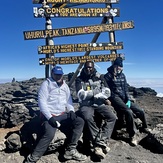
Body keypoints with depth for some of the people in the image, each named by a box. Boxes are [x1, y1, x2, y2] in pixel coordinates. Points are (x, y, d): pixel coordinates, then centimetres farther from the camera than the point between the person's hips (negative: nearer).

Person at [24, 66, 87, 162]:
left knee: (80, 122, -11)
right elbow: (42, 101, -11)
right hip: (49, 116, -6)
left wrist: (71, 111, -7)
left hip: (62, 115, 6)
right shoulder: (46, 84, -2)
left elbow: (68, 100, 14)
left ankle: (71, 150, -8)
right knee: (49, 134, -31)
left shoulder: (65, 86, 16)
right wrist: (49, 117, -20)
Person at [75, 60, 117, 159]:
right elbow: (81, 95, -9)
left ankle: (99, 144, -22)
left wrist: (92, 95, -11)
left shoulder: (100, 77, 10)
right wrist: (97, 92, -9)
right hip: (86, 105, -2)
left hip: (99, 104, 3)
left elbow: (107, 92, 0)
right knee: (88, 118, -33)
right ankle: (101, 144, -21)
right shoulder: (79, 79, 5)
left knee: (112, 117, -21)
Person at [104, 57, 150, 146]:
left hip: (124, 98, 7)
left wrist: (128, 100, 1)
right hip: (115, 98, -6)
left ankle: (144, 128, 31)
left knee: (140, 111, 2)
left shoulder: (122, 75, 14)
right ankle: (132, 135, -16)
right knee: (128, 111, -30)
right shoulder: (108, 76, -4)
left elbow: (126, 88, 11)